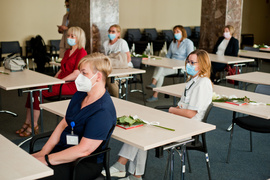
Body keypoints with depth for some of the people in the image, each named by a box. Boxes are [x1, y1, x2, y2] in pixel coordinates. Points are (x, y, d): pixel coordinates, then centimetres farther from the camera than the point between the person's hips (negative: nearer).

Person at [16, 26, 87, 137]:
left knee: (39, 91, -22)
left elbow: (76, 74, -16)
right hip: (60, 81, 9)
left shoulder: (81, 52, -8)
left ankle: (34, 126, -13)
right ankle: (27, 123, -10)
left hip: (72, 85, -9)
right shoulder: (68, 52, 21)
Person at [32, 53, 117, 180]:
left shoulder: (103, 111, -22)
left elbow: (83, 150, -24)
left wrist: (46, 160, -20)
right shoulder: (80, 95, 6)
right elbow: (63, 124, 10)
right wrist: (43, 152, 0)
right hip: (63, 150, 8)